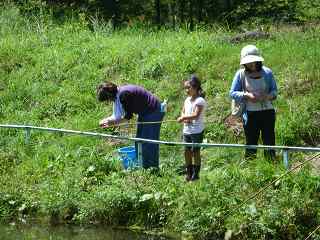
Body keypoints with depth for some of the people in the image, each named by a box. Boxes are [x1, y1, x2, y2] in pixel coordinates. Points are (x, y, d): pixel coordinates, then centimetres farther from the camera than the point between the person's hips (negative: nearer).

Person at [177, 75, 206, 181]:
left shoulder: (200, 101, -13)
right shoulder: (187, 100, 12)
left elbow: (196, 115, -23)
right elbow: (183, 112, 15)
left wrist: (183, 118, -21)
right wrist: (184, 119, -7)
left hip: (197, 131, -7)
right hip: (187, 130, 7)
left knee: (195, 151, 0)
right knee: (187, 151, 9)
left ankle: (196, 174, 8)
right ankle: (189, 173, 19)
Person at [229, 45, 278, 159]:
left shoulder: (267, 72, 2)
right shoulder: (240, 74, 0)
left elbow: (274, 91, 7)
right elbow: (232, 93, 0)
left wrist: (267, 96, -15)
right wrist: (247, 96, -16)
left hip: (267, 112, 1)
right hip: (251, 114, -1)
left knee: (269, 142, 0)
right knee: (250, 143, 4)